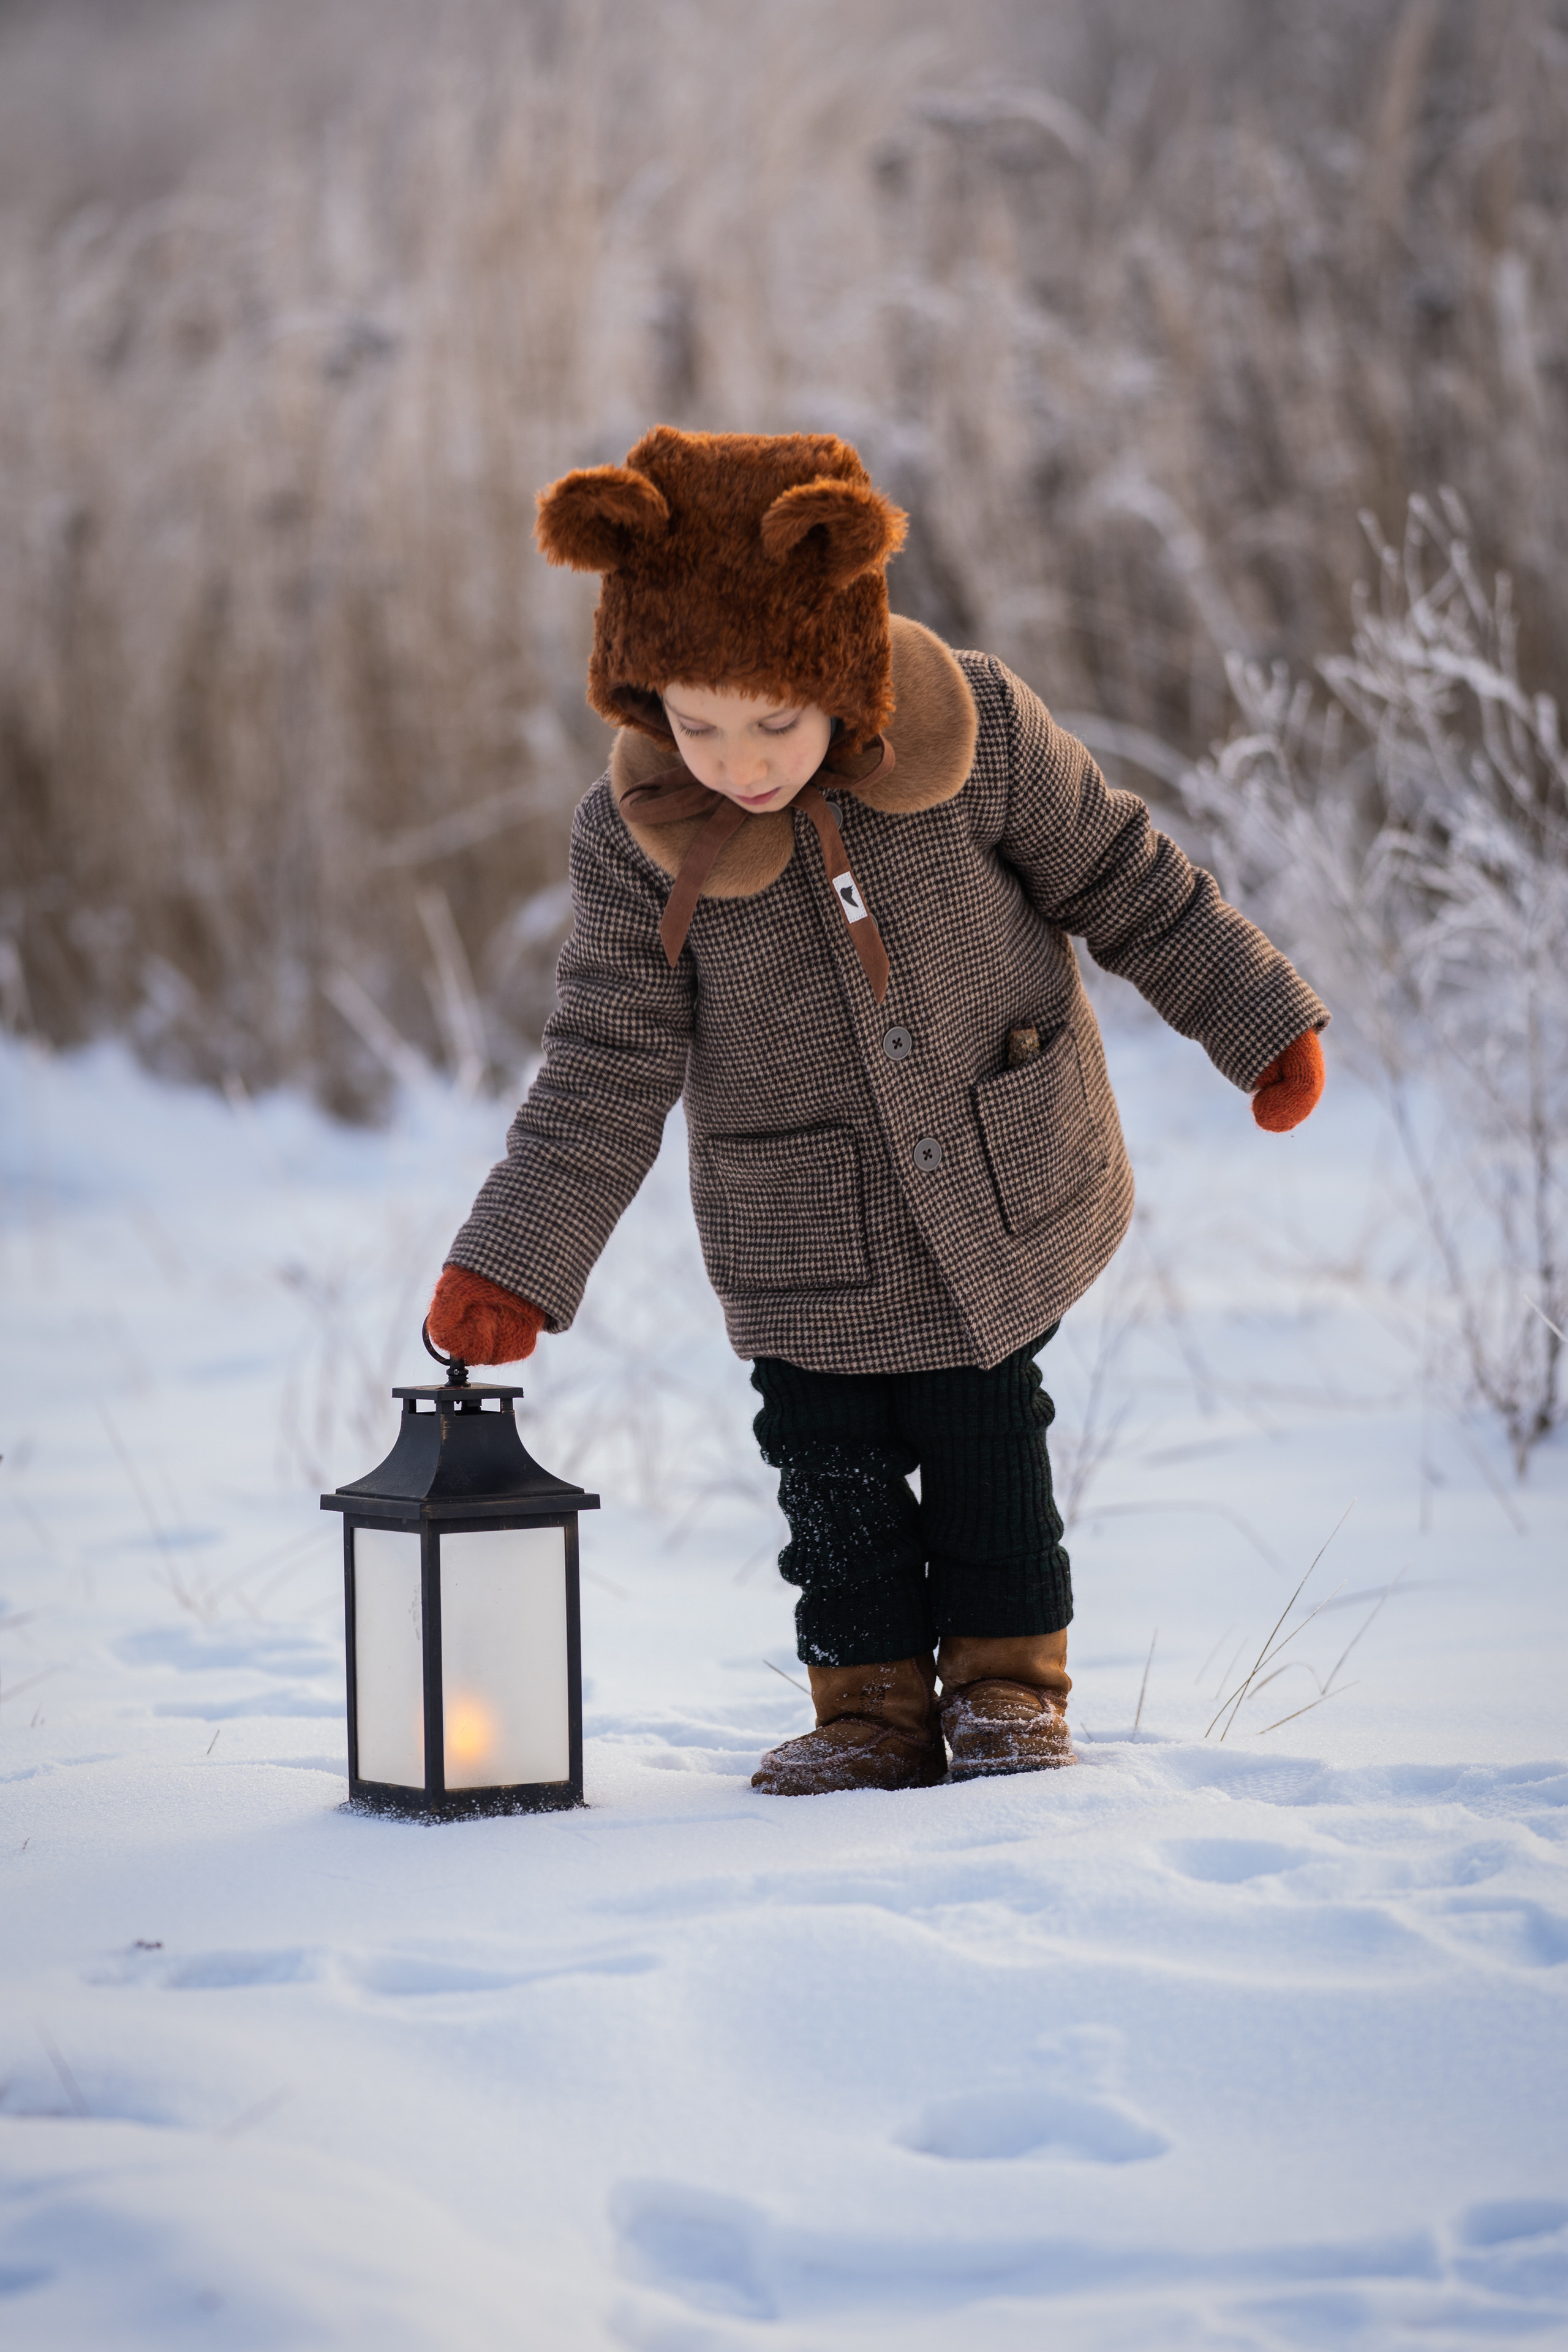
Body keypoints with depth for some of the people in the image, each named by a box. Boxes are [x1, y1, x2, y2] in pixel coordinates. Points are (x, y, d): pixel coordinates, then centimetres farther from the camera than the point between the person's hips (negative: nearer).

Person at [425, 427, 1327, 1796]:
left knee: (986, 1443, 11)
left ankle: (1008, 1682, 29)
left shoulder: (977, 736, -19)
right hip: (811, 1256, 0)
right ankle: (875, 1705, 24)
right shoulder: (637, 843, -18)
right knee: (837, 1468, 6)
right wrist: (516, 1265, -20)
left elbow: (1123, 880, -5)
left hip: (1007, 1203, 0)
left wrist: (1260, 1021, 3)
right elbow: (607, 1073, -13)